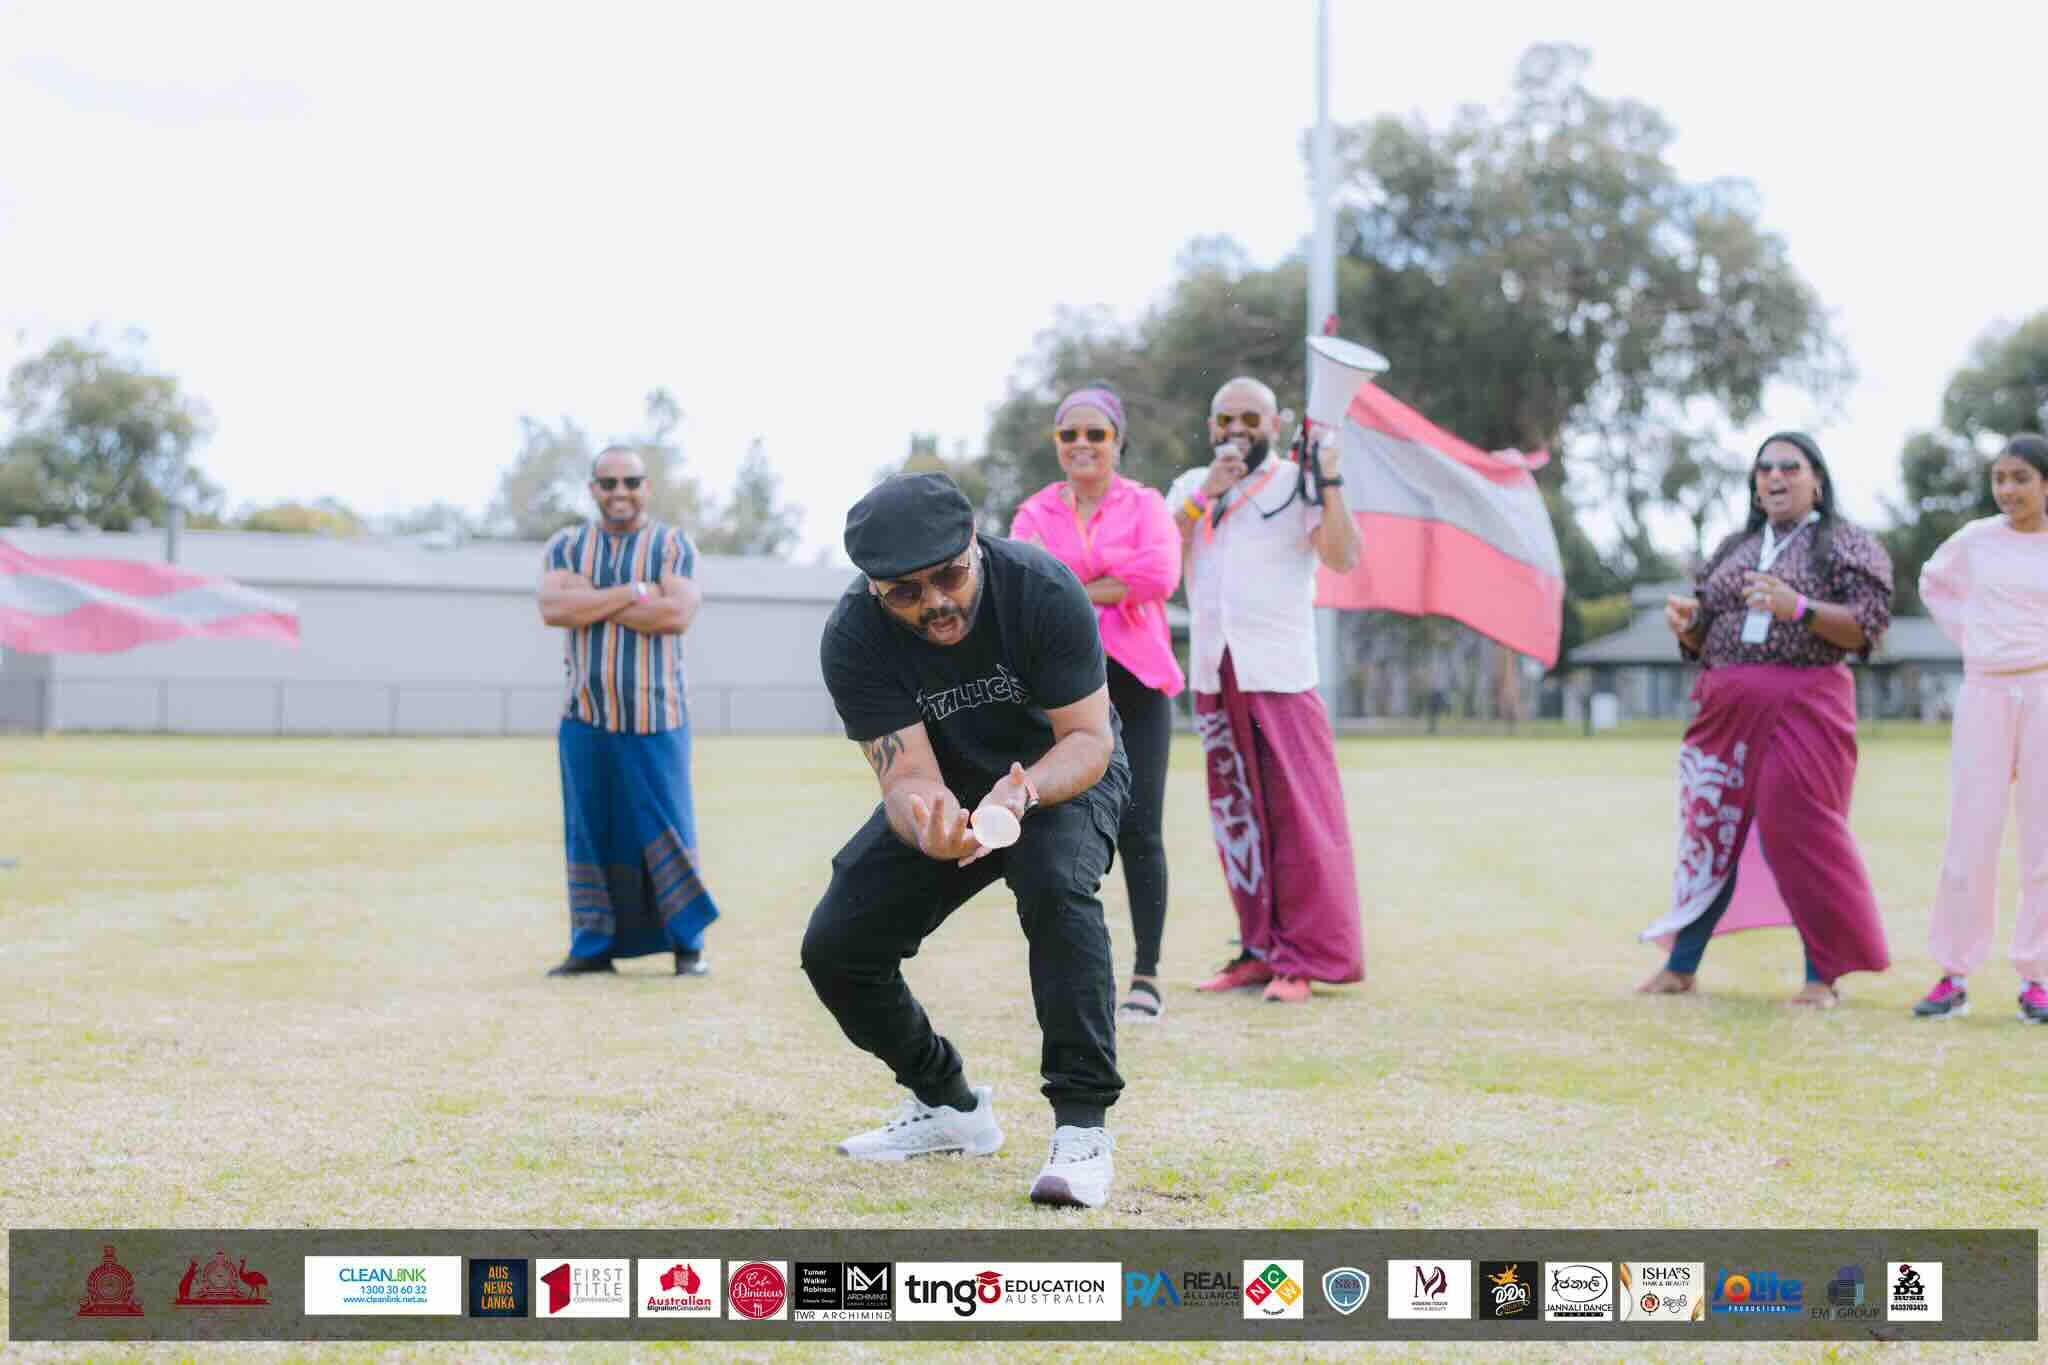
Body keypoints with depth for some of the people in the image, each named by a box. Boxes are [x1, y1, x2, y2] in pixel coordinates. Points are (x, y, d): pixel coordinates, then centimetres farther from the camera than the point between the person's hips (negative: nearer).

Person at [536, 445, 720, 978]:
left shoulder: (673, 545, 3)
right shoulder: (567, 546, 9)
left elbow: (677, 613, -14)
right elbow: (553, 608, -9)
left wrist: (591, 602, -12)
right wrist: (634, 593, -13)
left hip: (656, 719, -2)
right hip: (585, 719, 2)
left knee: (667, 829, -2)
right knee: (590, 830, 5)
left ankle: (688, 943, 5)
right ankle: (593, 946, 12)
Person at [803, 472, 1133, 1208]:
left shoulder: (1042, 588, -30)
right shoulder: (853, 639, -25)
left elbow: (1089, 740, -25)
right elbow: (907, 774, -28)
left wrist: (1021, 791, -47)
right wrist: (929, 831, -53)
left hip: (1061, 774, -3)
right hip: (944, 791, 3)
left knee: (1056, 880, -35)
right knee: (834, 950, -7)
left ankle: (1082, 1125, -28)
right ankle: (948, 1105, 19)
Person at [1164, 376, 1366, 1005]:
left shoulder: (1298, 485, 2)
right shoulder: (1191, 487, 15)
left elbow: (1343, 558, -12)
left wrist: (1331, 483, -22)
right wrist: (1207, 493, -10)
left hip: (1280, 675, -5)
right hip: (1214, 676, 5)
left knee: (1298, 816, -7)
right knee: (1235, 816, 6)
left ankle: (1307, 958, -4)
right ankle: (1261, 950, 13)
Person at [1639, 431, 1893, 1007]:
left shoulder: (1846, 544, 4)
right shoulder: (1733, 549, 19)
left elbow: (1866, 627, -7)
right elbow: (1703, 637, 21)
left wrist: (1797, 607, -21)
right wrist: (1684, 623, -2)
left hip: (1802, 707, -5)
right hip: (1727, 707, 5)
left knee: (1800, 836, -8)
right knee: (1708, 830, 6)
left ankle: (1823, 977, 1)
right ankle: (1680, 967, 15)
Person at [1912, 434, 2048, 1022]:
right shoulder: (1975, 541, 4)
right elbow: (1933, 583, 22)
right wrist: (1969, 637, 10)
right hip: (1984, 693, 1)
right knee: (1970, 836, -2)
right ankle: (1954, 975, 4)